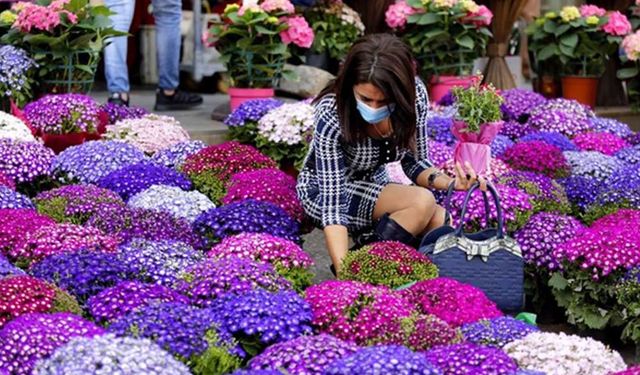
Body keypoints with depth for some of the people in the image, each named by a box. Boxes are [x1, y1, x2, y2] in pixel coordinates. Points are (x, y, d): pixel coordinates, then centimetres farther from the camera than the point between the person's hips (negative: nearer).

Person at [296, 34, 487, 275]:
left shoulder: (415, 94, -21)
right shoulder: (332, 116, -33)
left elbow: (415, 162, -7)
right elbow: (332, 203, -34)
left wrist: (449, 183, -29)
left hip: (373, 186, 5)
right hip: (324, 190, -5)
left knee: (440, 221, -21)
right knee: (422, 202, -28)